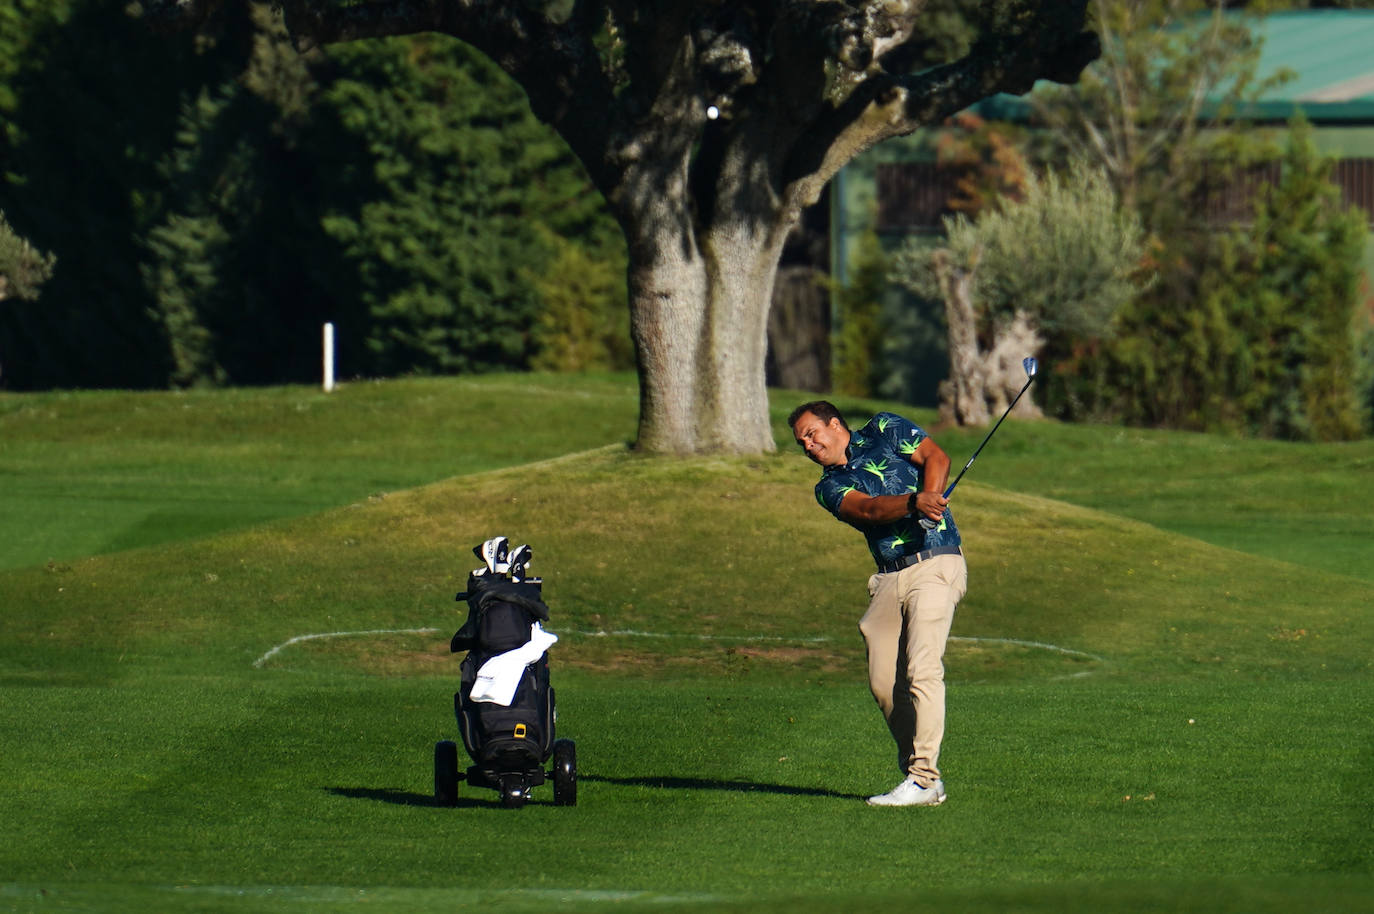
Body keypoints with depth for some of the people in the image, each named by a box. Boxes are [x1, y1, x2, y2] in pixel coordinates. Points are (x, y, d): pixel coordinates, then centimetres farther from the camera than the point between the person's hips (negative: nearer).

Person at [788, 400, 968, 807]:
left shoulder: (886, 431, 8)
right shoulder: (829, 488, 12)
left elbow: (936, 457, 0)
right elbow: (868, 509, -6)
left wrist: (931, 498, -19)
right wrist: (913, 502, -24)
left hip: (935, 564, -6)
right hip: (888, 579, 6)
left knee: (922, 669, -16)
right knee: (883, 682, 0)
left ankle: (924, 779, -18)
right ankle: (915, 769, 14)